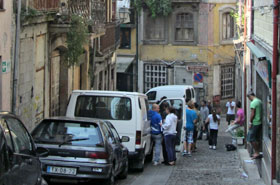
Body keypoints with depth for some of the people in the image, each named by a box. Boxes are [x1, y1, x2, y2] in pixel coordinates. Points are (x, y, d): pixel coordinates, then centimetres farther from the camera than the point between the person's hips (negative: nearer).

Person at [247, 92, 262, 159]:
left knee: (251, 138, -3)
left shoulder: (253, 103, -15)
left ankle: (257, 153, -2)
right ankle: (257, 153, 18)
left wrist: (250, 122, -12)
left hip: (255, 123, -9)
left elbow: (252, 114, -19)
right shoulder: (260, 101, 12)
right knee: (257, 138, 14)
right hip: (260, 122, 9)